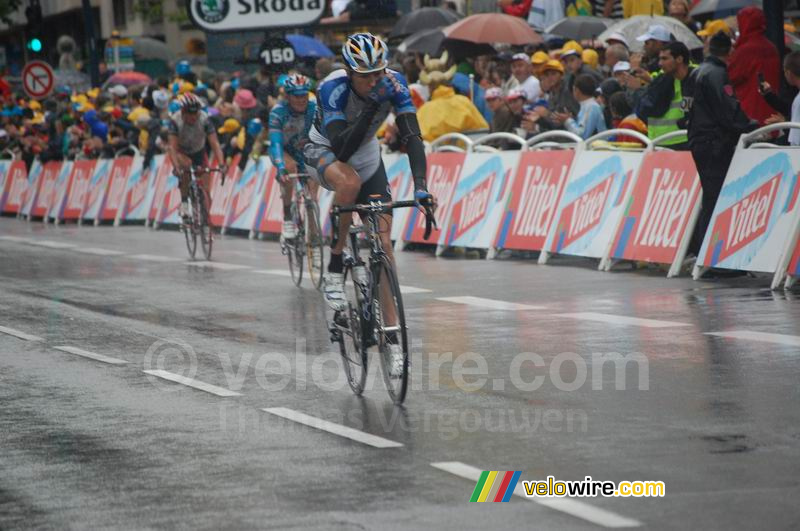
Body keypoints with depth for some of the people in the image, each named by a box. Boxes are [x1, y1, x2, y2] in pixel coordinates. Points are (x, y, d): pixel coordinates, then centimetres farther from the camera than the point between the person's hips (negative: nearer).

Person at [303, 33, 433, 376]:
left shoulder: (393, 83, -24)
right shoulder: (333, 88, -33)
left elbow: (411, 136, -30)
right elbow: (342, 148, -39)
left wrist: (420, 187, -42)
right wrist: (371, 107, -49)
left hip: (367, 155, 3)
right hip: (324, 152, -3)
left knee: (383, 240, -8)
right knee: (350, 182, -39)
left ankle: (391, 338, -6)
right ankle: (334, 270, -20)